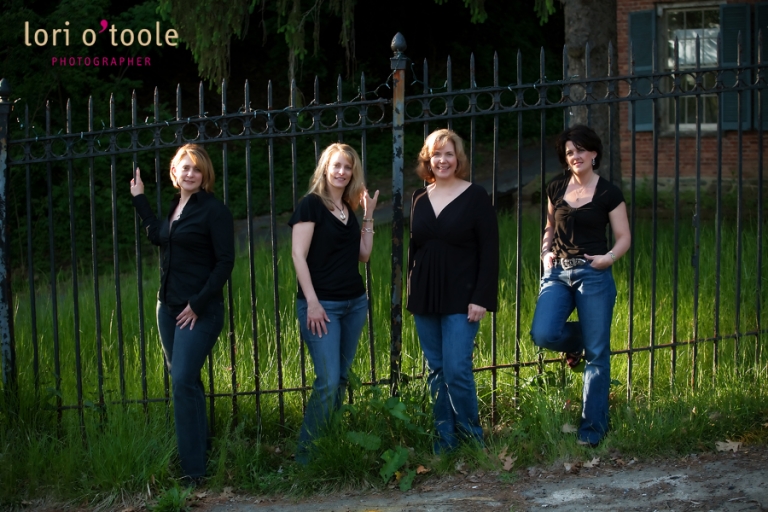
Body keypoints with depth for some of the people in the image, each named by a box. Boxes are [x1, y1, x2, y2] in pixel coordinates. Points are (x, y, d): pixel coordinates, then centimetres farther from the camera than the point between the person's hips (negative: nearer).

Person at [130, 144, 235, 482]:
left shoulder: (214, 210, -10)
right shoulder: (176, 206, 13)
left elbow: (225, 262, -14)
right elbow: (156, 236, 25)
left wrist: (198, 304, -17)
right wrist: (140, 199, 26)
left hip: (200, 311, -8)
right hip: (168, 306, 8)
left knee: (183, 380, -14)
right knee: (184, 379, 14)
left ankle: (193, 469, -9)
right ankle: (200, 447, 28)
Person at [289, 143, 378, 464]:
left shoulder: (349, 209, 14)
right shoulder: (311, 204, -6)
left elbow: (364, 254, 14)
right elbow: (299, 255, -12)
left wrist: (368, 216, 7)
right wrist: (312, 302, -17)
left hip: (354, 303, 7)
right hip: (322, 304, -7)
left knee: (341, 378, 9)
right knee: (328, 381, -12)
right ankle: (305, 455, -4)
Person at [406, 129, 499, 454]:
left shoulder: (475, 197, -5)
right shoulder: (420, 199, 10)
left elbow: (490, 252, -7)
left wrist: (482, 299, -14)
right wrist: (411, 295, 13)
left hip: (461, 300, -5)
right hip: (424, 301, 5)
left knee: (456, 370, -10)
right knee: (436, 372, 9)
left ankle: (472, 438, 8)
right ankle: (444, 443, 17)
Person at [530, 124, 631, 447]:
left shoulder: (608, 193, -2)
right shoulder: (556, 189, 9)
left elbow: (624, 238, 1)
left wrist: (608, 258, -18)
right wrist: (546, 252, 4)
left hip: (593, 275, -3)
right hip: (557, 272, 4)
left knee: (597, 353, -1)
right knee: (543, 334, -17)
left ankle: (593, 427, 11)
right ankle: (576, 341, 21)